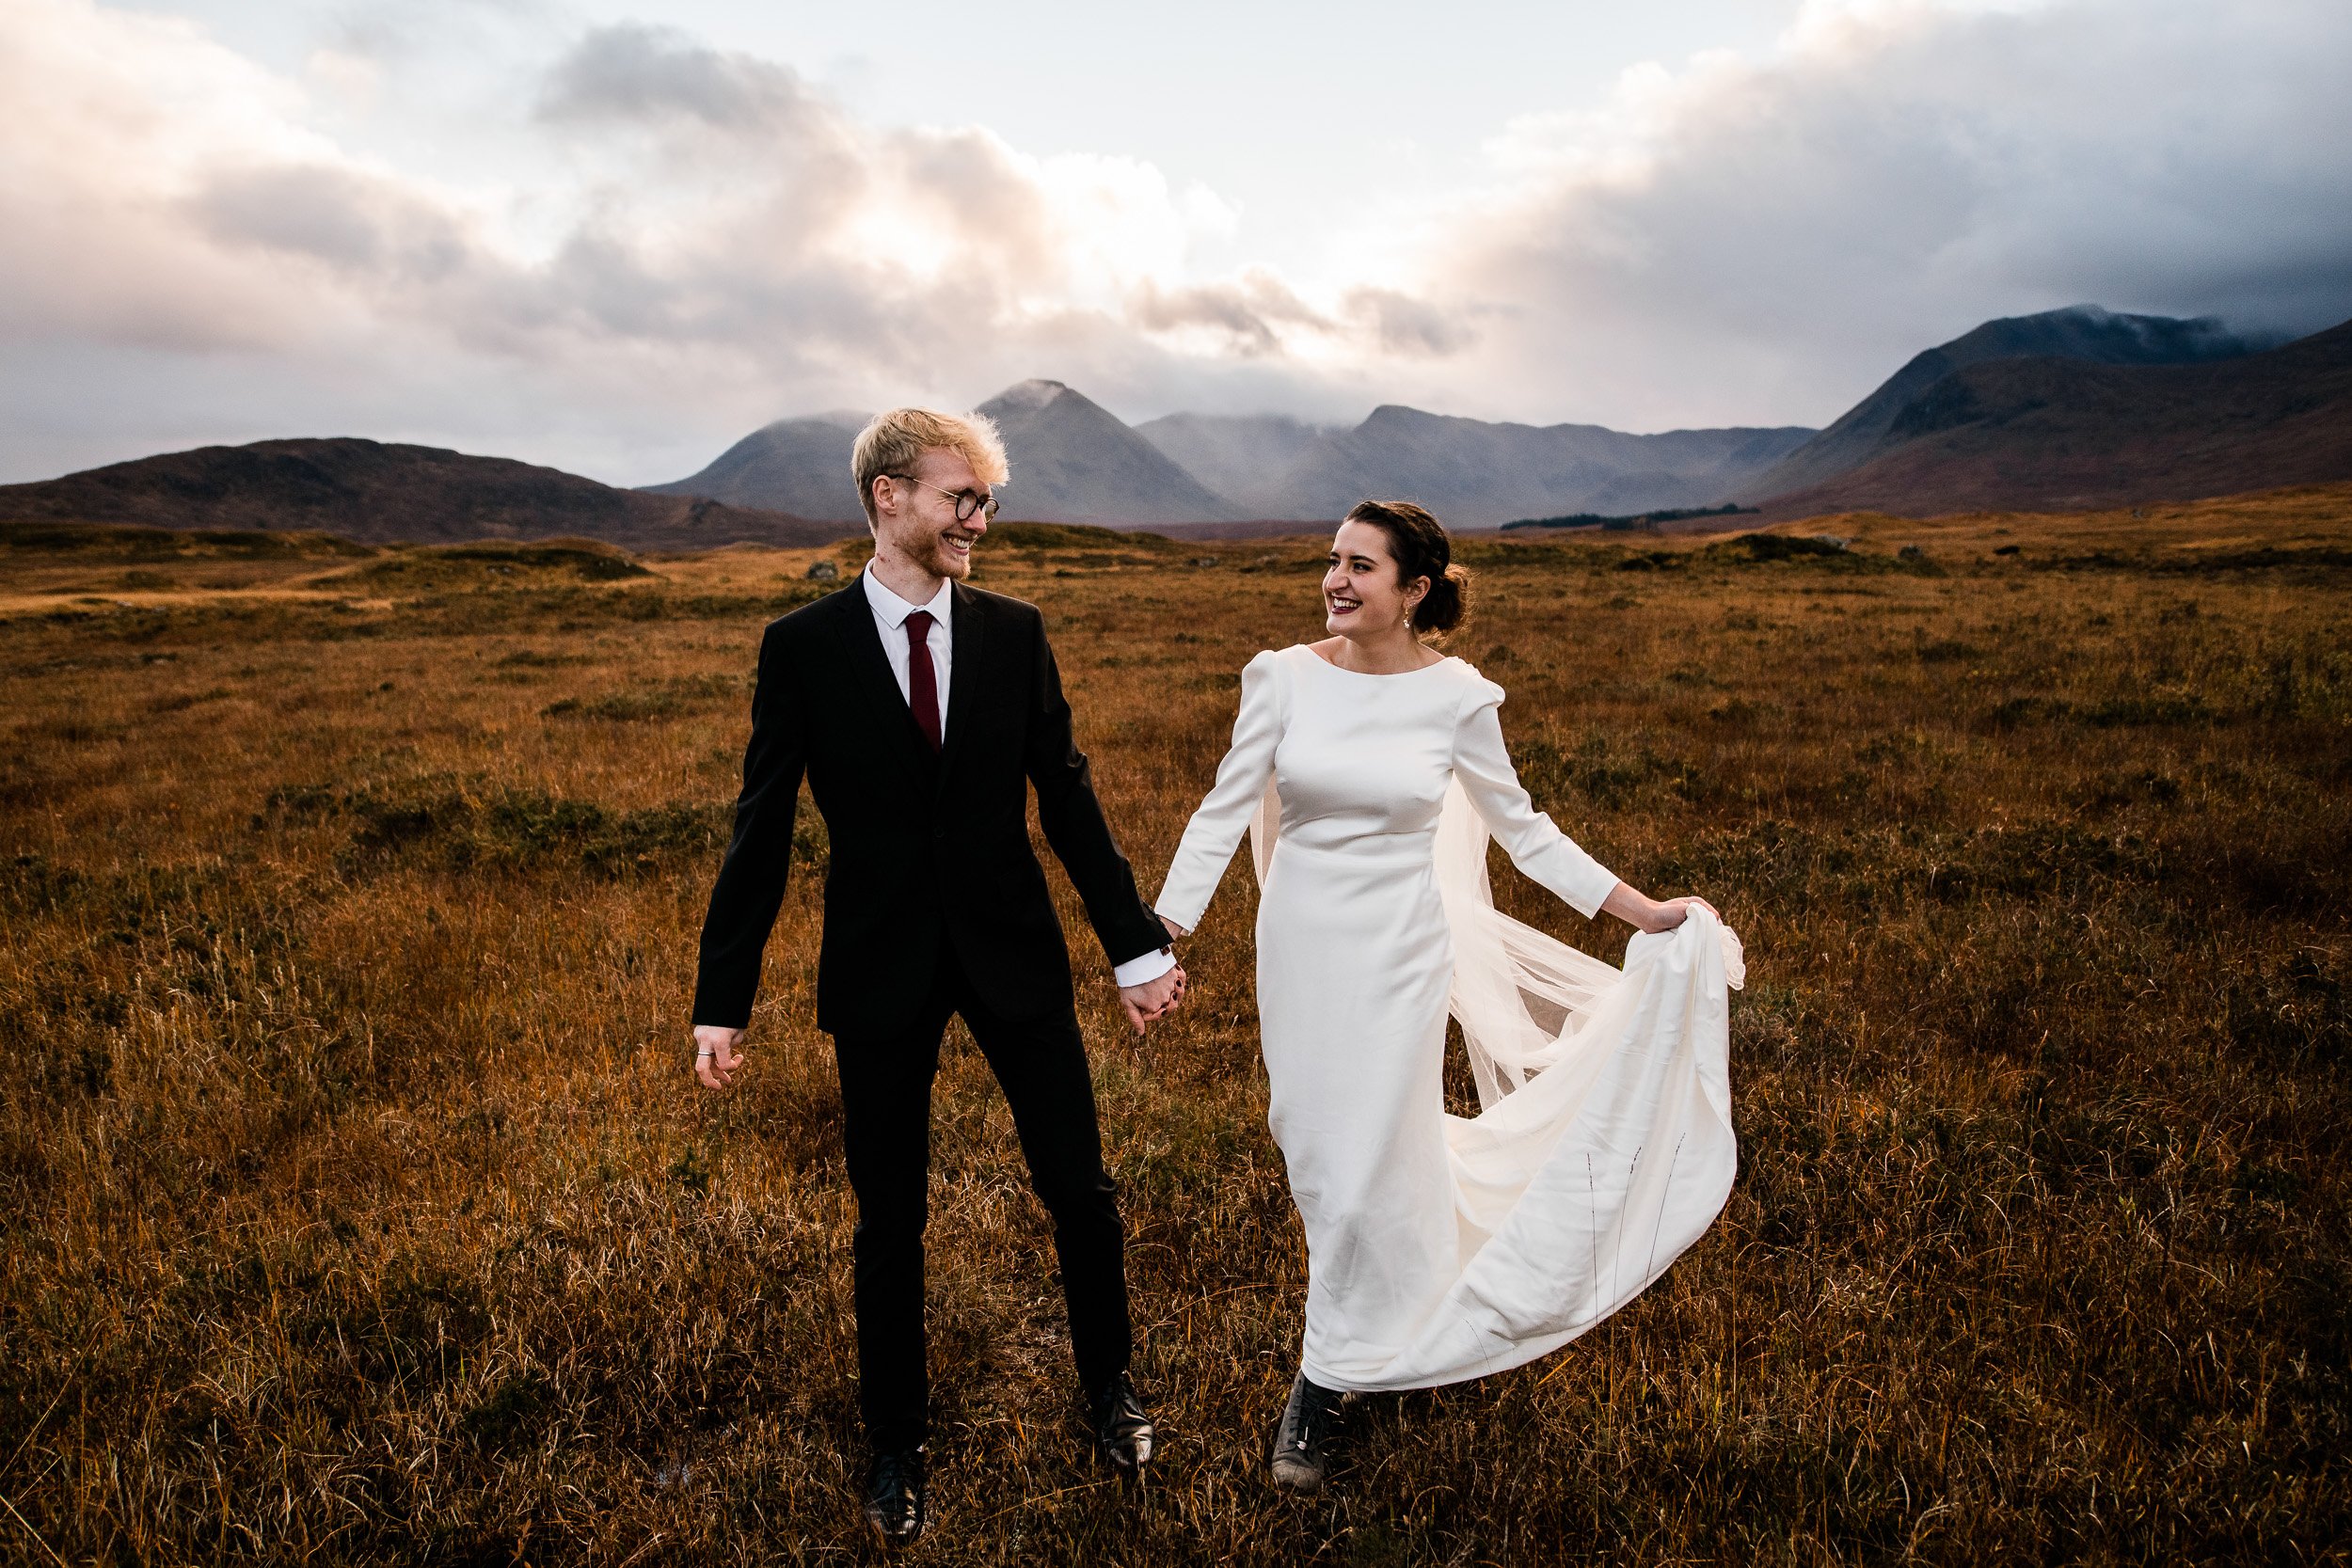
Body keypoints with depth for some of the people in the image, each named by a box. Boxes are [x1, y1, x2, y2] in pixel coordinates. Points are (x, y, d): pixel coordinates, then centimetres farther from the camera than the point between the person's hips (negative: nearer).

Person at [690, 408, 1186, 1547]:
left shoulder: (1014, 633, -1)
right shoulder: (803, 646, -6)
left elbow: (1067, 799, 2)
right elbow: (762, 831, -4)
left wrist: (1137, 944, 1)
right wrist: (722, 999, -4)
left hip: (1013, 951, 2)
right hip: (880, 966, -1)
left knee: (1080, 1189, 9)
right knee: (890, 1220, 12)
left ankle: (1108, 1386, 36)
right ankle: (894, 1445, 34)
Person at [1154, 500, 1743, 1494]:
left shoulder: (1456, 696, -8)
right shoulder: (1283, 677, -6)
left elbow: (1520, 827, 3)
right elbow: (1225, 811, -2)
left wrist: (1643, 910, 3)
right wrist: (1159, 938, -5)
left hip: (1398, 948, -2)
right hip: (1298, 940, 2)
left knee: (1365, 1164, 1)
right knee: (1315, 1151, 12)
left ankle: (1322, 1388, 23)